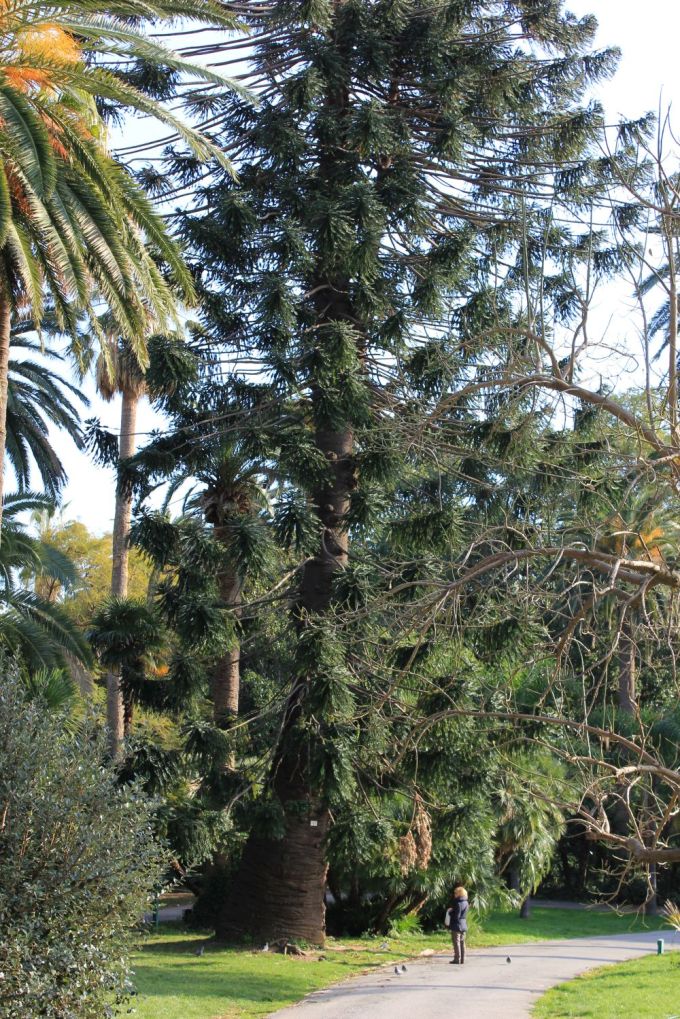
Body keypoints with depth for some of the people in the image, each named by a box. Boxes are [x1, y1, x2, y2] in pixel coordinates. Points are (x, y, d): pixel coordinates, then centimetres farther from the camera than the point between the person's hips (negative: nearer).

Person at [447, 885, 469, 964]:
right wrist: (452, 911, 6)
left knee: (456, 943, -3)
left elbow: (456, 916, -22)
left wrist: (450, 912, -4)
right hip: (464, 925, 9)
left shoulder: (458, 904, -19)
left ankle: (457, 959, -2)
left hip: (457, 926, -9)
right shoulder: (466, 903, 9)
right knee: (462, 942, 13)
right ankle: (462, 959, 17)